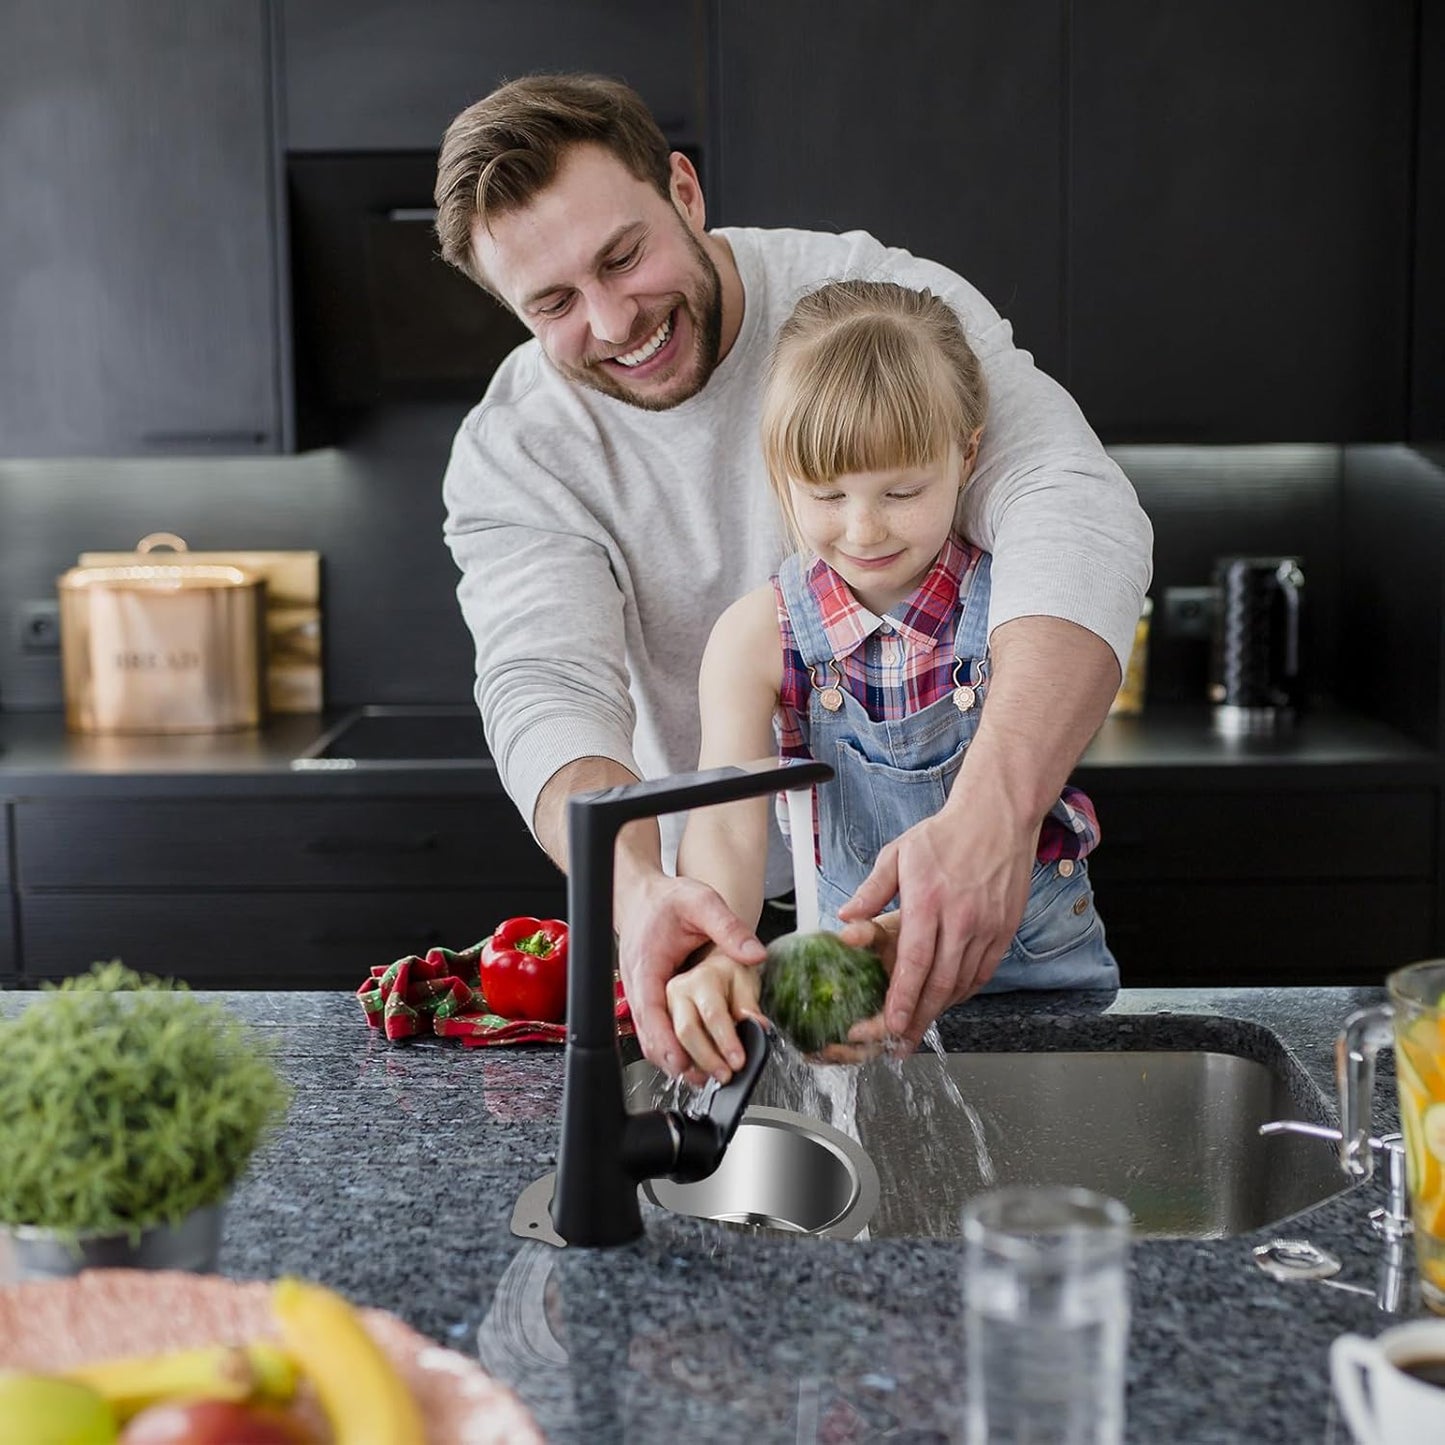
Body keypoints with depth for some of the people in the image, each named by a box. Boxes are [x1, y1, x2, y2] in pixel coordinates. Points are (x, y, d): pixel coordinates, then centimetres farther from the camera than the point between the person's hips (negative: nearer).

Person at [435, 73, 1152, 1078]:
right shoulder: (509, 457, -11)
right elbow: (546, 693, -23)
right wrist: (638, 890, -47)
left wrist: (996, 810, -48)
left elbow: (1075, 512, -30)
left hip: (953, 886, -2)